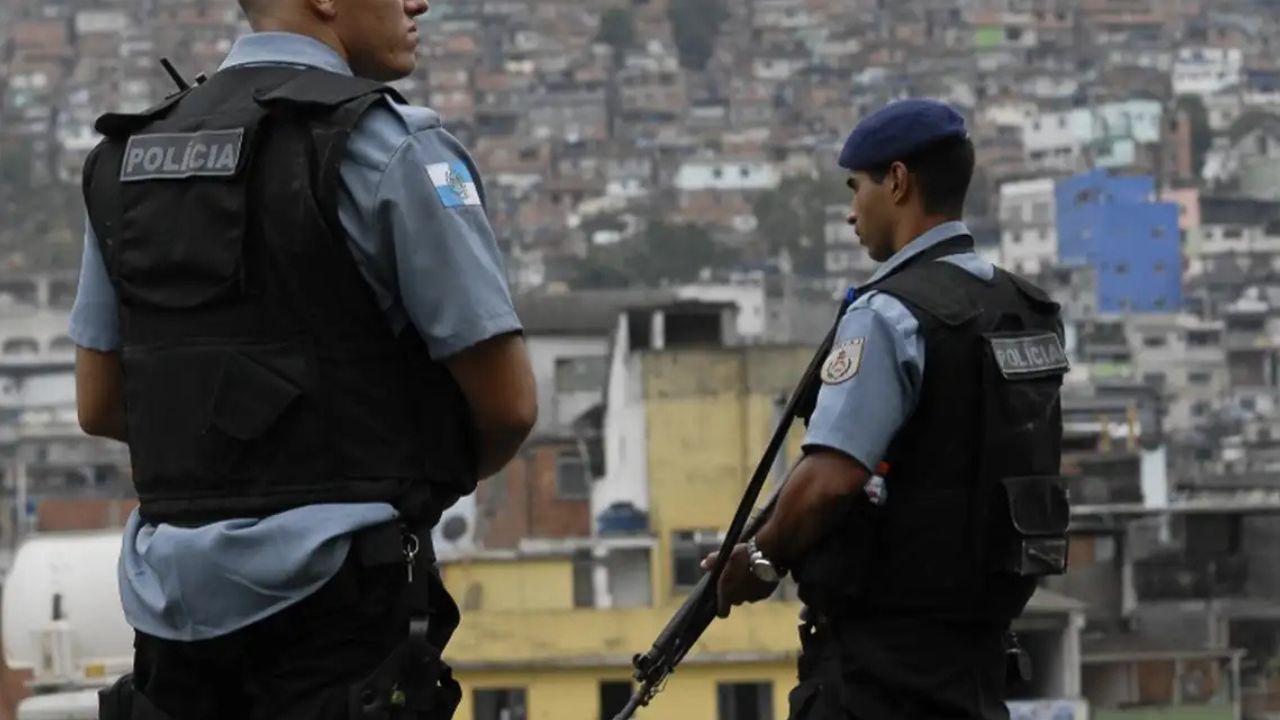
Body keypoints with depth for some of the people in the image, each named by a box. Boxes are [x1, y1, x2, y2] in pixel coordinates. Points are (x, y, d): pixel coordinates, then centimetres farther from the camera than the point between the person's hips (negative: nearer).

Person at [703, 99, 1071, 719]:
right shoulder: (1023, 310, 12)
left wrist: (763, 558, -6)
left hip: (884, 644, -9)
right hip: (979, 641, 9)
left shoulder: (890, 314, -15)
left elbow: (830, 478, -23)